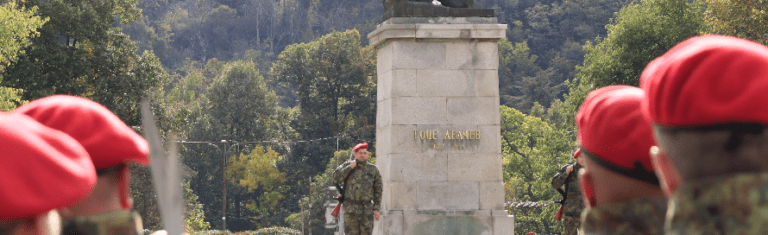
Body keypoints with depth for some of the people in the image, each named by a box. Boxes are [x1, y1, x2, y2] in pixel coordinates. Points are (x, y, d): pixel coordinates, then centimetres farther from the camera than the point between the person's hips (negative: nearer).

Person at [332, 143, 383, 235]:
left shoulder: (373, 169, 10)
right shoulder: (347, 166, 9)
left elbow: (378, 190, 9)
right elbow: (336, 178, -4)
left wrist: (376, 209, 2)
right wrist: (350, 168, -7)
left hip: (367, 209, 1)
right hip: (351, 209, -1)